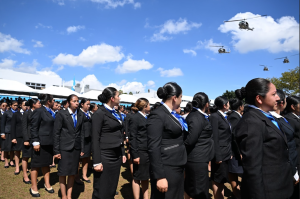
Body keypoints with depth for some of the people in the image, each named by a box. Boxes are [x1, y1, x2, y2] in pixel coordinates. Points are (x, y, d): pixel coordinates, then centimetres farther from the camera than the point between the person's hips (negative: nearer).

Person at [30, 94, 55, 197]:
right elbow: (33, 128, -13)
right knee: (36, 165, 7)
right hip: (40, 143, -7)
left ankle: (47, 184, 28)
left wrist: (54, 141, 11)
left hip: (49, 143, 7)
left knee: (46, 164, 17)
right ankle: (34, 187, 20)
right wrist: (36, 142, -17)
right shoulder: (38, 111, -11)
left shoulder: (51, 112, 10)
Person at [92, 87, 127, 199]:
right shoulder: (99, 113, -11)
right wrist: (97, 162, -15)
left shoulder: (116, 114, 10)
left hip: (116, 156, 7)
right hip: (105, 156, -7)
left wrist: (123, 153, 14)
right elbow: (95, 139, -13)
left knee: (112, 189, 17)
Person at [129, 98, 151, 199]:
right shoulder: (135, 117, -10)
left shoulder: (147, 117, 11)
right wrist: (135, 155, -16)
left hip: (149, 152, 7)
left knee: (146, 176, 16)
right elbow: (132, 138, -13)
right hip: (140, 152, -7)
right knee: (137, 177, 7)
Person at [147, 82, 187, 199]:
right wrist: (160, 177, -22)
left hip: (177, 167, 9)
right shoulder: (157, 115, -18)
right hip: (166, 169, -9)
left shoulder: (172, 114, 10)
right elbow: (153, 148, -21)